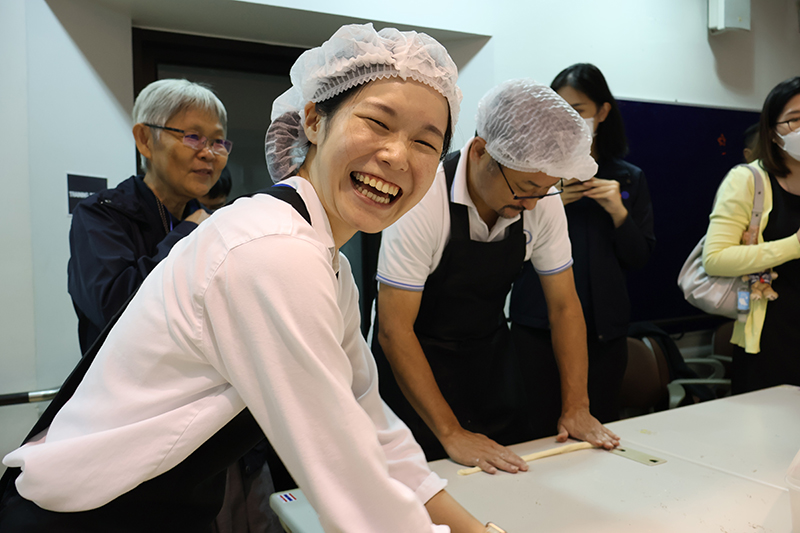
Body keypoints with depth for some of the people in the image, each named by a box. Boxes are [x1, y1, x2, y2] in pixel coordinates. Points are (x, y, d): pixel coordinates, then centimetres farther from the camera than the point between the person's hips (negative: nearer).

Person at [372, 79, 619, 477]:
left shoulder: (543, 199, -13)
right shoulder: (423, 200, -28)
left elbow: (564, 304, -3)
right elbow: (393, 329, -25)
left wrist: (576, 406, -9)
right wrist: (451, 434, -24)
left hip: (493, 360, 5)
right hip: (415, 366, -4)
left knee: (516, 479, 10)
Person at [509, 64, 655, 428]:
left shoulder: (628, 178, 10)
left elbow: (640, 258, 8)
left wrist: (618, 212, -7)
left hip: (603, 329, 3)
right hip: (537, 326, -2)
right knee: (536, 436, -3)